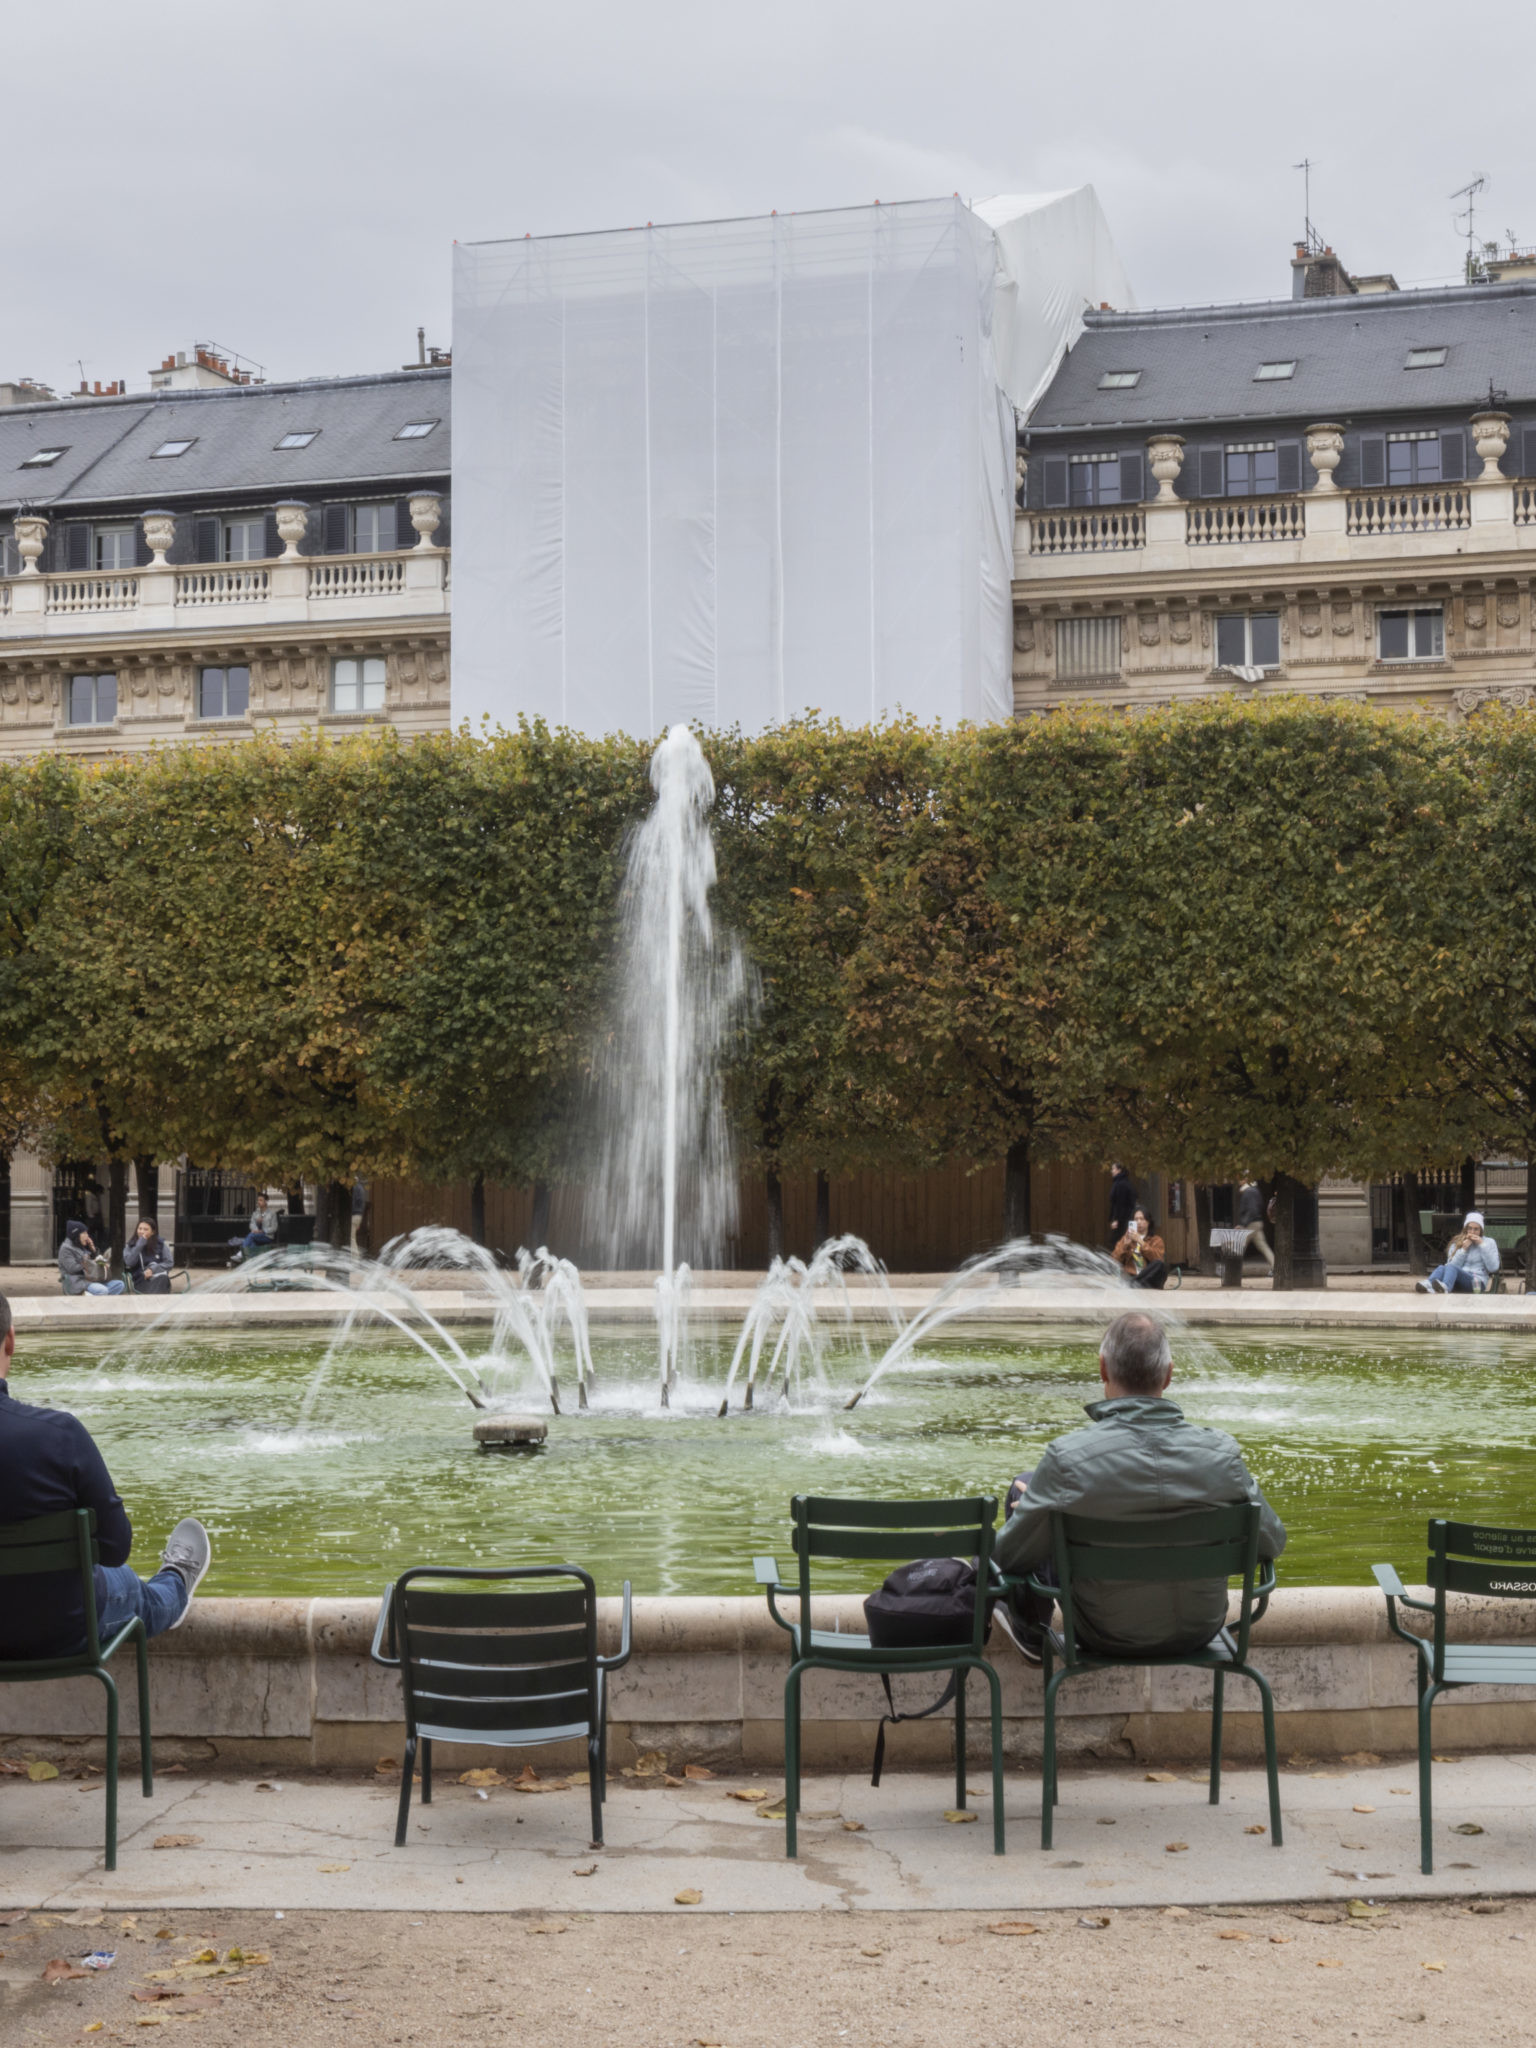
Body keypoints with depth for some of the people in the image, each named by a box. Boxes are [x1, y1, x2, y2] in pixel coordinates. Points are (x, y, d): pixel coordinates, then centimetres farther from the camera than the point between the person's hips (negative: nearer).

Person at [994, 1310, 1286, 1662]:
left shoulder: (1069, 1458, -27)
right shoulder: (1220, 1454, -21)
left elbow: (1009, 1554, -15)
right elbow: (1272, 1542, -6)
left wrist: (1029, 1506, 7)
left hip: (1107, 1637, -3)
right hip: (1200, 1631, 3)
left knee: (1023, 1486, 16)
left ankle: (1029, 1628, 38)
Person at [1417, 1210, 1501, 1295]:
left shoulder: (1489, 1243, 17)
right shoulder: (1456, 1243, 22)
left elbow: (1493, 1268, 2)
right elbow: (1451, 1264, 7)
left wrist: (1482, 1245, 0)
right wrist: (1463, 1249, -2)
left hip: (1477, 1282, -3)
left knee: (1451, 1268, -36)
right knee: (1441, 1268, -32)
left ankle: (1444, 1287, -72)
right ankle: (1428, 1286, -67)